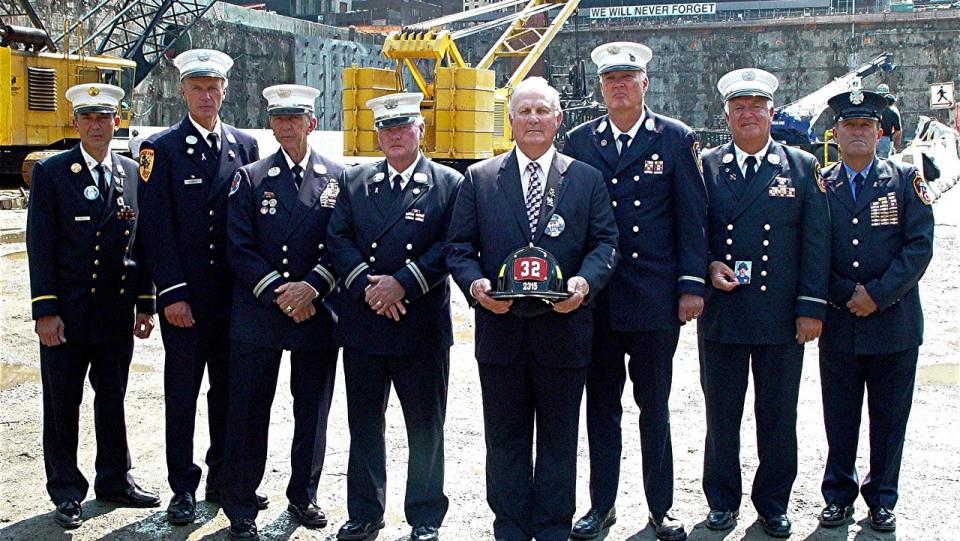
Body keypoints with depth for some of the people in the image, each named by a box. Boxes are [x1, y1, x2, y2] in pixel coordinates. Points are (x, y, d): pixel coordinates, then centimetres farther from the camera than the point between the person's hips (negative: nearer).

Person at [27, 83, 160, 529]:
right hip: (66, 312, -3)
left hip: (117, 312, 3)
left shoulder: (132, 173, 7)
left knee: (113, 400, 14)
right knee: (62, 404, 6)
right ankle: (66, 493, 17)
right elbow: (40, 245, -6)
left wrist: (145, 303, 6)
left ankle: (115, 480, 27)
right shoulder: (51, 173, -3)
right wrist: (46, 311, -12)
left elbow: (141, 242, 10)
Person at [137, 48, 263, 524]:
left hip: (234, 291, 3)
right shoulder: (161, 148, -2)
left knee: (229, 389, 11)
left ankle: (224, 479, 24)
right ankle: (183, 489, 14)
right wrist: (172, 293, -12)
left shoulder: (245, 145, 9)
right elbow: (156, 227, -6)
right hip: (185, 293, -3)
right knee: (182, 391, 4)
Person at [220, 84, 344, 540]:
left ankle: (303, 497, 27)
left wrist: (312, 286, -14)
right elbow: (239, 249, -3)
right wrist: (279, 293, -13)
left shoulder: (336, 177, 5)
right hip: (257, 314, -1)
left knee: (313, 413, 10)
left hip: (317, 312, 1)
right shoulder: (250, 178, 3)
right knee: (248, 413, 1)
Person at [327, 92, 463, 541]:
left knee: (425, 427, 5)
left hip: (422, 326, -2)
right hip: (362, 323, 3)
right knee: (364, 423, 11)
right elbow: (337, 239, 3)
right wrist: (366, 284, -12)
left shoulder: (449, 184, 2)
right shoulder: (354, 181, 10)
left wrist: (402, 283, -15)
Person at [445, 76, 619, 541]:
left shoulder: (587, 180, 7)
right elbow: (459, 246, 4)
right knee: (505, 443, 9)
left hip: (564, 328, 0)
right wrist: (475, 283, -15)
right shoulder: (479, 179, 6)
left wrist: (585, 281, -17)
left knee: (558, 441, 10)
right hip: (500, 330, 0)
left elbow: (605, 242, 2)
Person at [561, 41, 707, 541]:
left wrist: (692, 284, -6)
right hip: (595, 298, 2)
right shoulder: (579, 142, 7)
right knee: (601, 404, 10)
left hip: (655, 298, -2)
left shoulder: (677, 139, 1)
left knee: (654, 405, 8)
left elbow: (692, 217, 0)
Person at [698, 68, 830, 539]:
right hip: (721, 314, 0)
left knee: (778, 416, 8)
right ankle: (723, 500, 25)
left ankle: (773, 502, 24)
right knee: (721, 414, 9)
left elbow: (816, 243, 2)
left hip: (781, 317, 0)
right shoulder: (705, 167, 5)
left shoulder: (802, 168, 4)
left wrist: (811, 307, -4)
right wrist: (709, 266, -11)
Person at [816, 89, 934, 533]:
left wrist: (878, 294, -14)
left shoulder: (905, 179, 2)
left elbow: (919, 246, -6)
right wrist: (847, 294, -10)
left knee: (889, 417, 8)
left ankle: (881, 499, 21)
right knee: (839, 417, 9)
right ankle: (839, 495, 22)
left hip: (894, 324, -1)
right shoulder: (818, 185, 5)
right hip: (838, 325, 1)